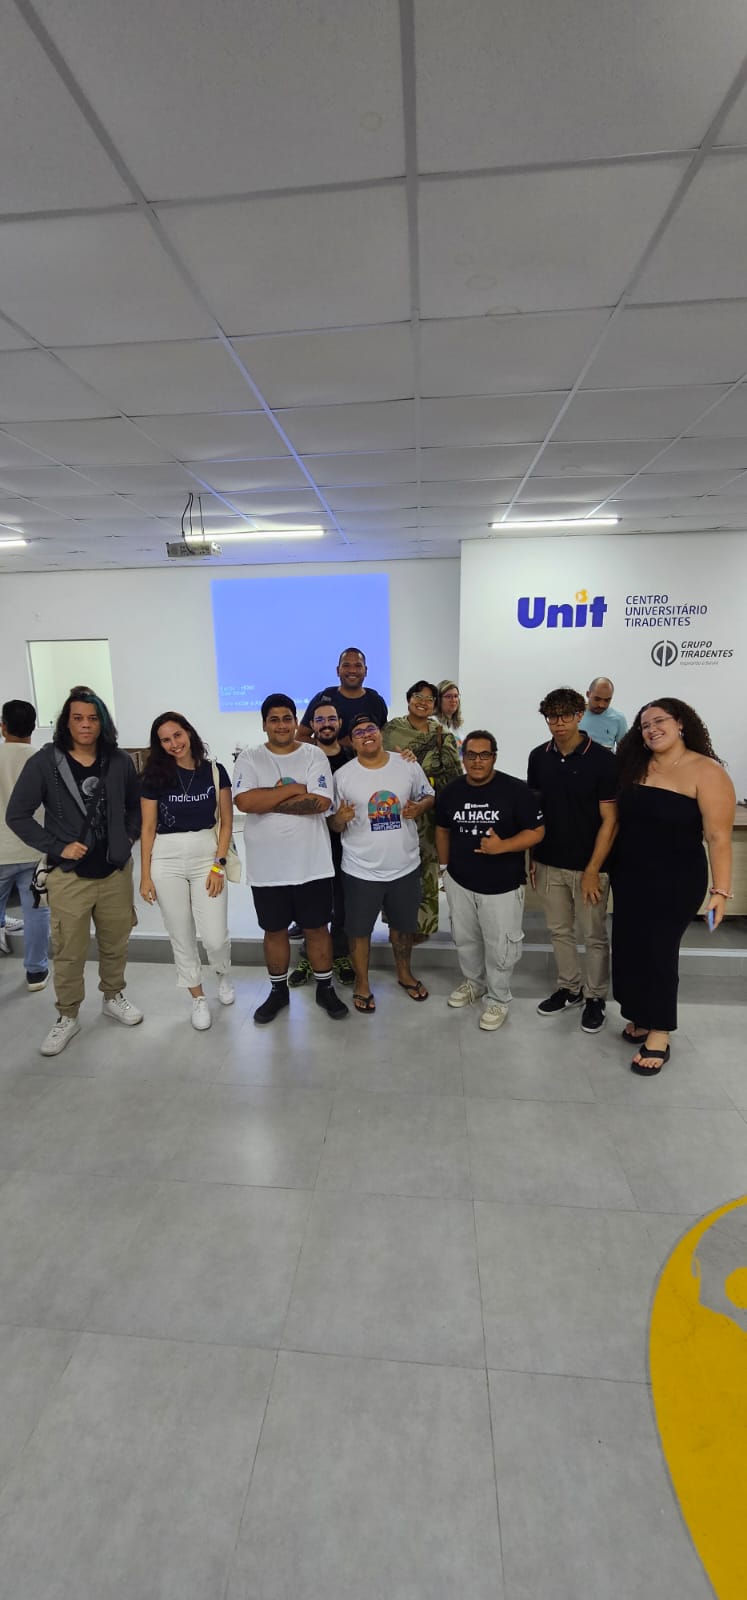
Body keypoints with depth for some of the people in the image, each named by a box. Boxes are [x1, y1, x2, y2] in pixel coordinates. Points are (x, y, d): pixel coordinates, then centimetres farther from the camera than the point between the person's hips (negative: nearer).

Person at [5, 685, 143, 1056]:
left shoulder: (120, 761, 0)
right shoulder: (44, 762, -8)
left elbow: (136, 805, 15)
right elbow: (17, 815, -4)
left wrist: (129, 837, 2)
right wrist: (57, 847, -11)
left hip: (116, 871, 3)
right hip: (69, 876, -2)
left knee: (115, 944, 16)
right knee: (68, 953, 6)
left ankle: (113, 997, 39)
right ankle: (67, 1017, 25)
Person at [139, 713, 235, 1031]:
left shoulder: (214, 771, -1)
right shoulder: (155, 776, 0)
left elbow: (227, 822, 2)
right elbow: (148, 829, 2)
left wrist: (219, 865, -6)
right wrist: (145, 875, -1)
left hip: (207, 856, 0)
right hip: (167, 860, 1)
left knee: (215, 937, -4)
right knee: (181, 937, 8)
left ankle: (224, 974, 31)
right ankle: (198, 998, 29)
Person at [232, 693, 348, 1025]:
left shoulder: (314, 756, -3)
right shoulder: (249, 759, -1)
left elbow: (321, 802, -16)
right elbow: (244, 802, -18)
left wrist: (268, 802, -15)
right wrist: (293, 789, -16)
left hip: (312, 864, -1)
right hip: (267, 867, 1)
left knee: (317, 928, 13)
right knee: (274, 930, 16)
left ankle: (325, 989, 32)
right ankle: (278, 991, 35)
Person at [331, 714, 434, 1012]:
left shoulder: (408, 765, -3)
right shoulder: (343, 776, -7)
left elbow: (430, 797, 8)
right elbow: (333, 825, -3)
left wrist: (419, 807, -14)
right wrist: (340, 818, -26)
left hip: (405, 866, 2)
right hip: (361, 870, -2)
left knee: (404, 925, 21)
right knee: (359, 930, 11)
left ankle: (404, 974, 45)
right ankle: (362, 983, 33)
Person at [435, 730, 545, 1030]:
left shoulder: (515, 790, -14)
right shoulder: (450, 791, 2)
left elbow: (537, 832, -12)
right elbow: (442, 829, 15)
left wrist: (503, 846, -26)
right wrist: (445, 866, 14)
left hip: (502, 885, -4)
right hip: (459, 882, 5)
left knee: (499, 947, 5)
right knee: (464, 939, 20)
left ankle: (498, 999, 26)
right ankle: (473, 982, 44)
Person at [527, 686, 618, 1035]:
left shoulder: (602, 759, -13)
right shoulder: (539, 757, 1)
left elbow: (609, 820, -12)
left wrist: (592, 870, -14)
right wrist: (532, 857, 7)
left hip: (588, 865, -4)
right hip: (549, 863, 4)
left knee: (594, 935, 10)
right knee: (559, 930, 16)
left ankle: (595, 997, 28)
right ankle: (569, 988, 35)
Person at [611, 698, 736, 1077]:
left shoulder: (705, 772, -13)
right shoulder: (633, 766, 3)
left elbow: (718, 837, -15)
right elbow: (619, 818, 5)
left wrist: (720, 890, -17)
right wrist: (607, 866, 0)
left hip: (676, 880, -5)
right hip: (628, 876, 6)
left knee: (657, 952, 1)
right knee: (629, 949, 12)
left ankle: (659, 1036, 17)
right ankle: (641, 1018, 33)